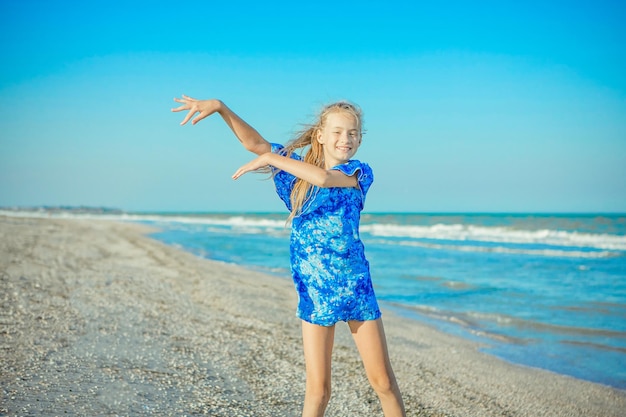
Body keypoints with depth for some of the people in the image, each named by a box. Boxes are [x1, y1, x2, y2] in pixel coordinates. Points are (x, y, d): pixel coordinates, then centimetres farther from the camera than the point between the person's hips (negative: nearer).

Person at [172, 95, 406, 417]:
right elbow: (254, 143, 2)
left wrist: (271, 159, -14)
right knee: (317, 388, 1)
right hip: (314, 292, 1)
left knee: (383, 381, 6)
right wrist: (220, 107, -11)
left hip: (356, 289, -1)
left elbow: (324, 178, -22)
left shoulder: (360, 172, -3)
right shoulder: (298, 169, 7)